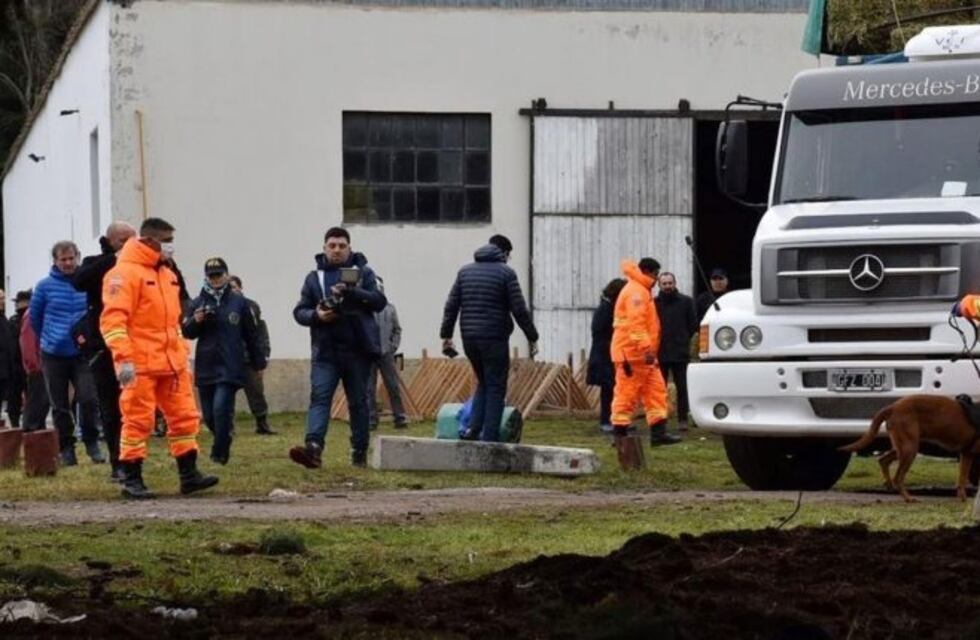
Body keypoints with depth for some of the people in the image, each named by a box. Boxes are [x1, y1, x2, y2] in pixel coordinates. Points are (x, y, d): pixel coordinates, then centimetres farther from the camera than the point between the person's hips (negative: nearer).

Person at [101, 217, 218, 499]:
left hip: (171, 364, 8)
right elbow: (113, 319, -17)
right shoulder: (126, 273, -10)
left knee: (185, 417, 6)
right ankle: (132, 481, 2)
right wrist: (123, 358, -24)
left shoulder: (167, 275, 18)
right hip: (140, 366, -8)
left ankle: (189, 475, 11)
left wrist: (182, 354, 22)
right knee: (138, 421, -4)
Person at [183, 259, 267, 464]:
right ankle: (224, 442, 32)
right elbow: (187, 333, 6)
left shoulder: (238, 301, 2)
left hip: (230, 367, -3)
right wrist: (195, 321, -16)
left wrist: (258, 362, 10)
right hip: (205, 366, 3)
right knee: (209, 415, 8)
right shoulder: (198, 302, 6)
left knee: (221, 407, -17)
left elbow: (251, 334, 7)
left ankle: (220, 453, -6)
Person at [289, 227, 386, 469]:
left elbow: (379, 301, -6)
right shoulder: (314, 278, 11)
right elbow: (300, 311, 10)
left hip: (357, 350, -1)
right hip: (325, 351, 1)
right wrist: (316, 316, -13)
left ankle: (360, 452, 16)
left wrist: (351, 292, -21)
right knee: (319, 397, -15)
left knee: (358, 401, 7)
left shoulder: (363, 272, 6)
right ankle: (313, 447, -29)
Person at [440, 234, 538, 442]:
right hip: (494, 338, -5)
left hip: (469, 338, 5)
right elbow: (519, 310, -7)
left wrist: (446, 335, 14)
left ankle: (474, 429, 3)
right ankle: (490, 437, -4)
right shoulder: (505, 273, -5)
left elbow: (451, 306, 9)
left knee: (483, 383, 19)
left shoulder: (465, 271, 11)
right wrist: (532, 338, 0)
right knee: (496, 388, 1)